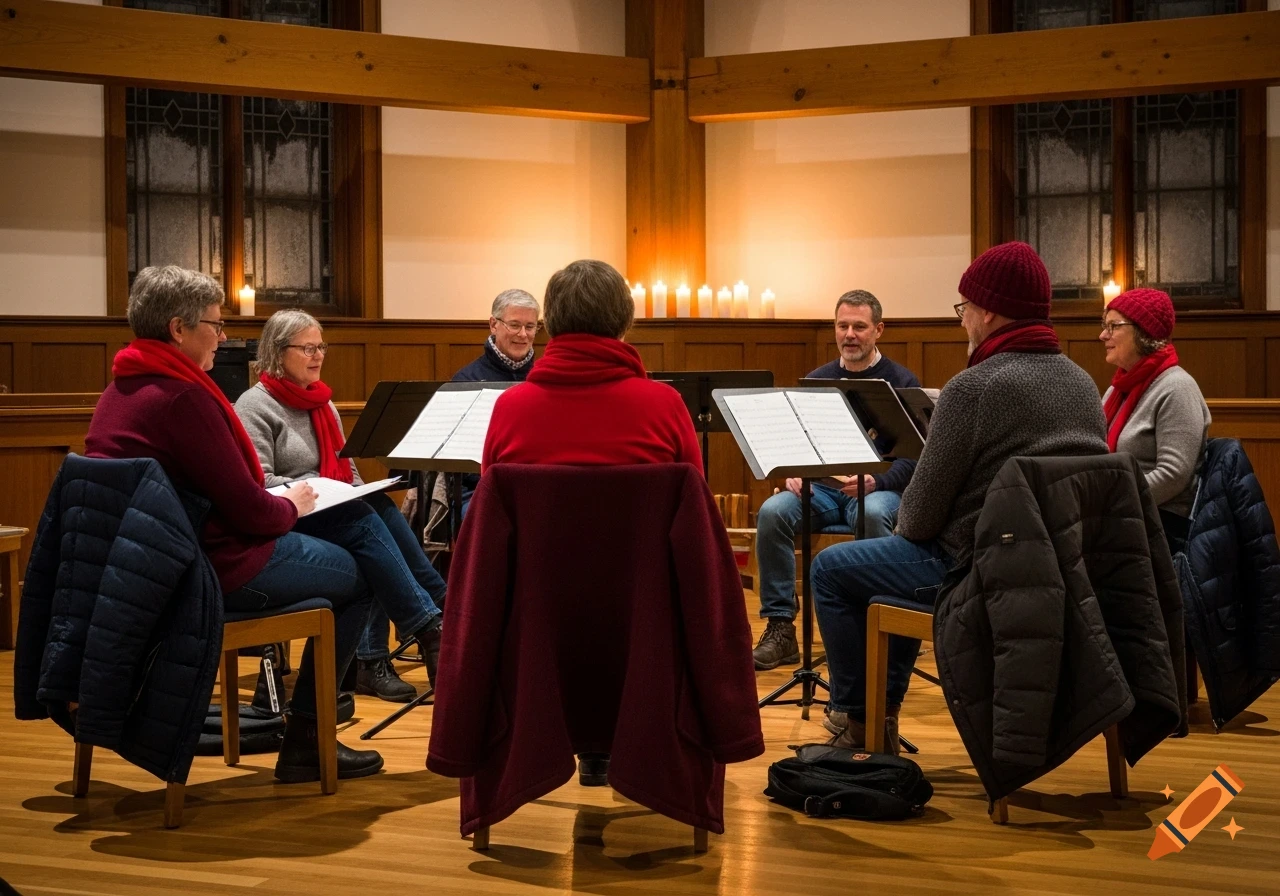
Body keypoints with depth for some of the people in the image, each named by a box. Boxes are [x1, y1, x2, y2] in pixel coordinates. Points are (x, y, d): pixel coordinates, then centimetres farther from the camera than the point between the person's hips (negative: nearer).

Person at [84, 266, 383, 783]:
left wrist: (275, 501, 9)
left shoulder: (119, 391, 9)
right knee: (356, 577, 6)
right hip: (213, 570, -10)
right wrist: (291, 505, 1)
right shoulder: (182, 395, -22)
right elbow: (248, 510, -20)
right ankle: (304, 742, 8)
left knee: (330, 553, 25)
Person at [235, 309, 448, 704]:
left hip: (341, 515, 7)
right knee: (365, 523, -32)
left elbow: (347, 467, 24)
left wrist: (365, 494, 3)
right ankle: (430, 629, -35)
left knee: (381, 510, -25)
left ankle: (372, 657, -27)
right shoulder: (255, 406, -3)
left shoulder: (322, 402, 20)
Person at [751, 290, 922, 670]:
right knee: (771, 512, -27)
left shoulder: (902, 382, 3)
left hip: (878, 489, -3)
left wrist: (877, 481, -23)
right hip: (821, 488, 3)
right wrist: (792, 474, -8)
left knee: (874, 514, -40)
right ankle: (780, 628, -23)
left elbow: (913, 454, -4)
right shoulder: (816, 380, 14)